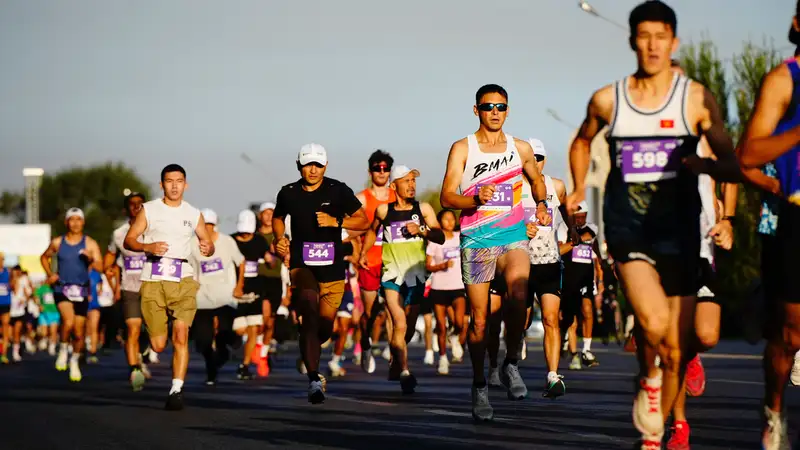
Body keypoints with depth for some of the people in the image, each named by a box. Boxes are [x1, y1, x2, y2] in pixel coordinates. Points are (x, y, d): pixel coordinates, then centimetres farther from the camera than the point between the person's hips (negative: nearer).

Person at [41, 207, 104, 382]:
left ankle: (75, 361, 31)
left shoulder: (90, 244, -2)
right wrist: (50, 274, 8)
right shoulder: (57, 243, 3)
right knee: (69, 321, -28)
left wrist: (90, 258, -32)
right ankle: (63, 350, -2)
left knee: (79, 333, 5)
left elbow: (100, 267, -12)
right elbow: (44, 257, 23)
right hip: (62, 289, -1)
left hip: (81, 291, 1)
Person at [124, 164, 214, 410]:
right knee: (158, 345, -3)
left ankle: (177, 389, -15)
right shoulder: (149, 209, 6)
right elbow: (129, 240, 5)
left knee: (181, 335, -17)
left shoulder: (193, 214, 11)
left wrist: (208, 248, -7)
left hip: (183, 280, 1)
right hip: (153, 279, -1)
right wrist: (148, 247, -16)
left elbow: (207, 242, 18)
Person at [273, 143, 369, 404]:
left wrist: (336, 221, -14)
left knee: (325, 328, 5)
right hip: (302, 266, -1)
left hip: (332, 268, 1)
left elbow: (363, 221, 2)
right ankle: (314, 380, -23)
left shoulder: (339, 191, -1)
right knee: (310, 316, -22)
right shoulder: (289, 193, 3)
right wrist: (280, 239, 4)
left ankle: (307, 353, 41)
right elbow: (277, 218, 23)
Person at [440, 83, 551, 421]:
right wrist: (476, 200, -21)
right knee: (479, 319, 1)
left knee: (518, 296, -28)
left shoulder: (521, 149, 10)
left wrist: (541, 204, 17)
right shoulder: (462, 149, 2)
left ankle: (511, 364, -8)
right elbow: (447, 197, -5)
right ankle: (479, 386, 17)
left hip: (513, 236, 1)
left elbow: (537, 180, 31)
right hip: (475, 240, -1)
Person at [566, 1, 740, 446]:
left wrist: (706, 164, -22)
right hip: (627, 223, 0)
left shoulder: (697, 99, -2)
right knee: (653, 320, -26)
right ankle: (647, 379, 6)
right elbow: (582, 142, 26)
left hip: (678, 227, 0)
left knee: (675, 351, 4)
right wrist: (579, 189, 14)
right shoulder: (607, 100, 4)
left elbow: (734, 166, -2)